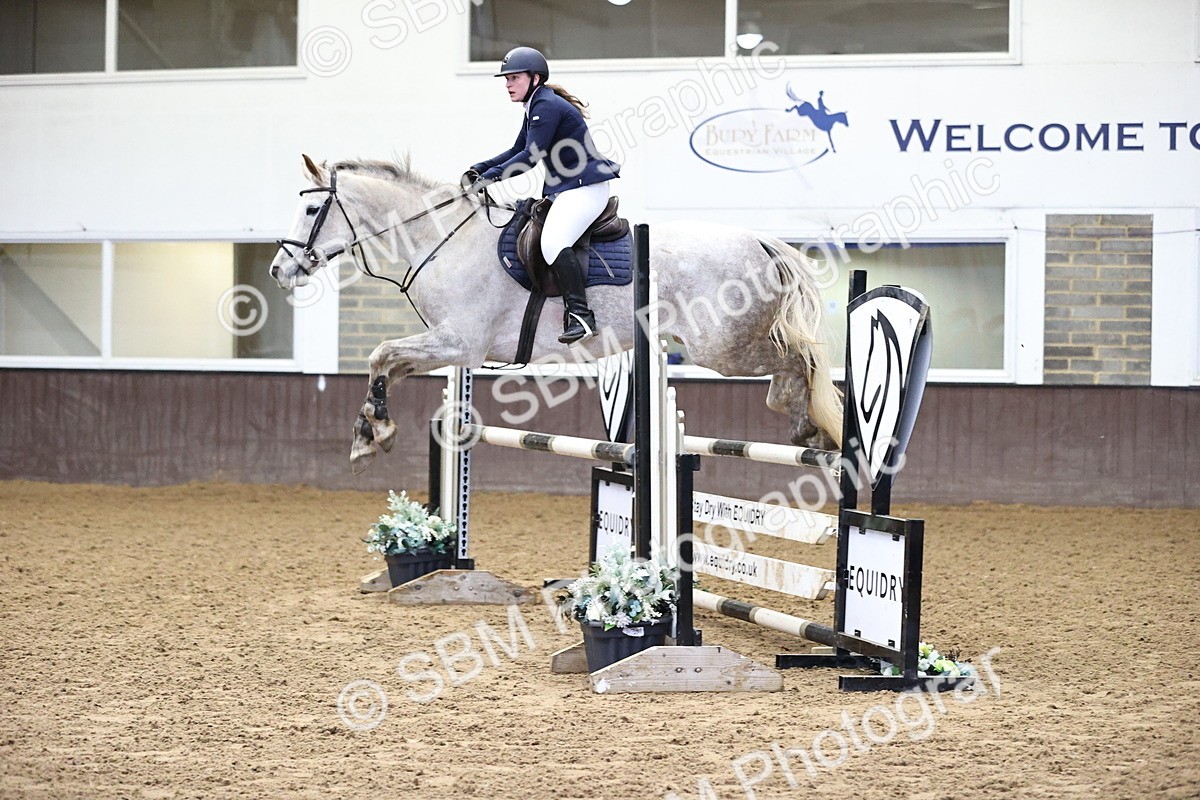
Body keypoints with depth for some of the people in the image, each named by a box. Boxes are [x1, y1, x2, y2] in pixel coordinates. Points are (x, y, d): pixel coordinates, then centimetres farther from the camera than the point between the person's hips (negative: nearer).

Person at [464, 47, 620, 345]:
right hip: (563, 189, 12)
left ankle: (581, 315, -29)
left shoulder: (547, 106, -15)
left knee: (553, 243, -28)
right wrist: (478, 169, 11)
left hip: (585, 187, -12)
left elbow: (530, 157, -21)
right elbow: (517, 151, 22)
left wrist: (491, 176, -20)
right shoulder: (536, 108, 17)